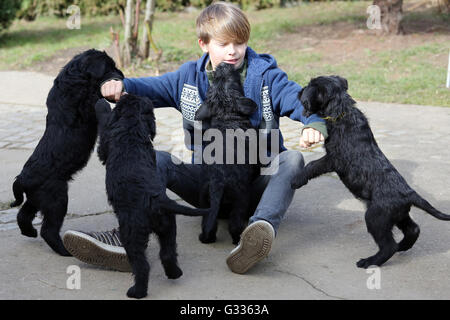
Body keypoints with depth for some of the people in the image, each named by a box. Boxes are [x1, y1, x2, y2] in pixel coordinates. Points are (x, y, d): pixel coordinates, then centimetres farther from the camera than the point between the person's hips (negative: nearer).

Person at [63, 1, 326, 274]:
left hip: (256, 182, -2)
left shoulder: (265, 76, -3)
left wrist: (314, 124, -41)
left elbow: (297, 98, -17)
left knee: (293, 160, -32)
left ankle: (262, 229, -57)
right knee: (157, 160, -20)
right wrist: (121, 87, -25)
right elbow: (152, 88, -1)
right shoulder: (190, 77, 6)